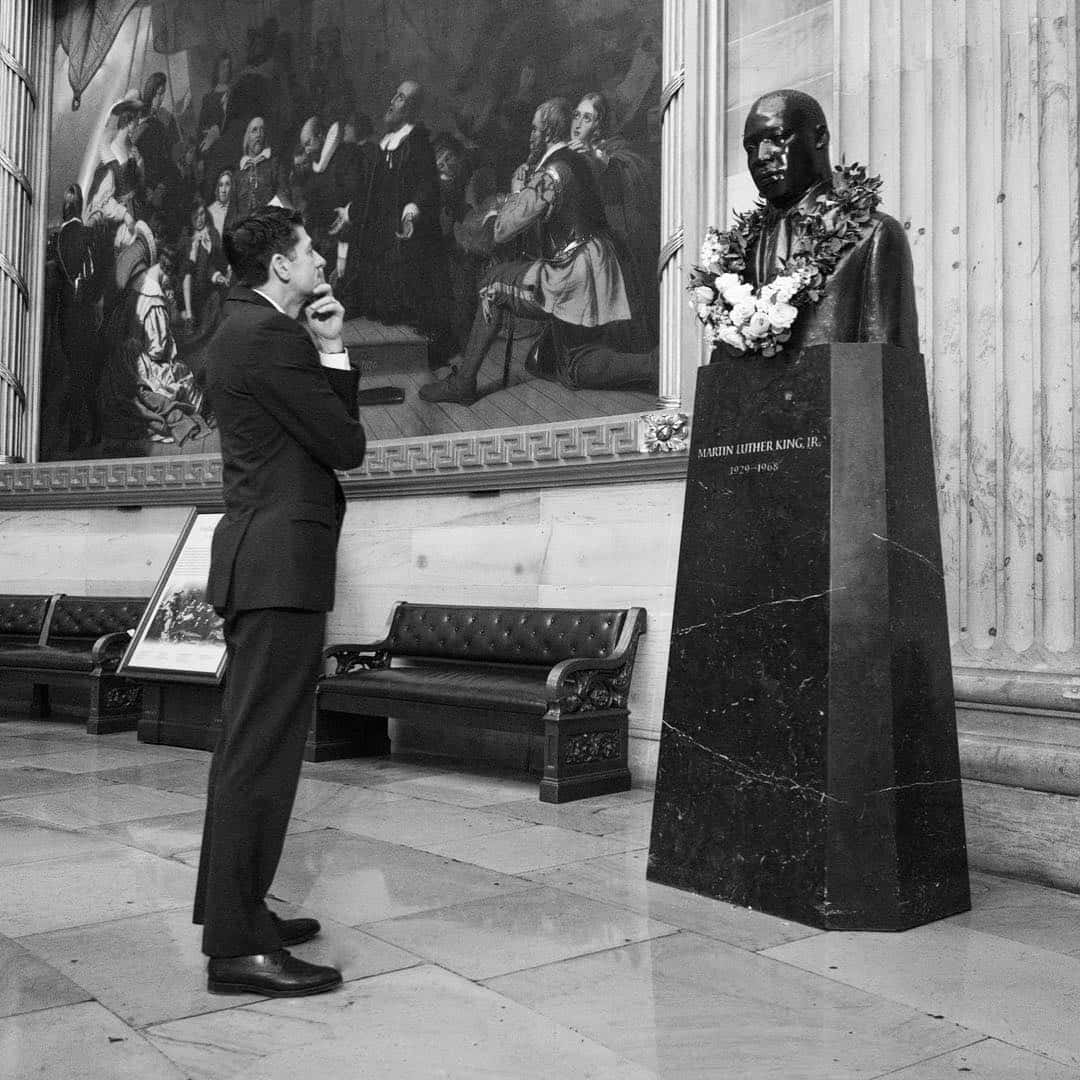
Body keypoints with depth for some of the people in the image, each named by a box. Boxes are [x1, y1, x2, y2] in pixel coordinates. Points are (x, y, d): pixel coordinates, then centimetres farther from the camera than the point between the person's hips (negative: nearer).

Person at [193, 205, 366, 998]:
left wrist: (327, 350, 7)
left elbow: (333, 427, 18)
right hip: (282, 559, -11)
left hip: (263, 560, 11)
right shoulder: (270, 338, -13)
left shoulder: (248, 330, 19)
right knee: (263, 748, -10)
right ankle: (238, 947, -5)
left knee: (250, 743, 15)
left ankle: (234, 907, 25)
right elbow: (347, 445, -12)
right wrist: (333, 351, 0)